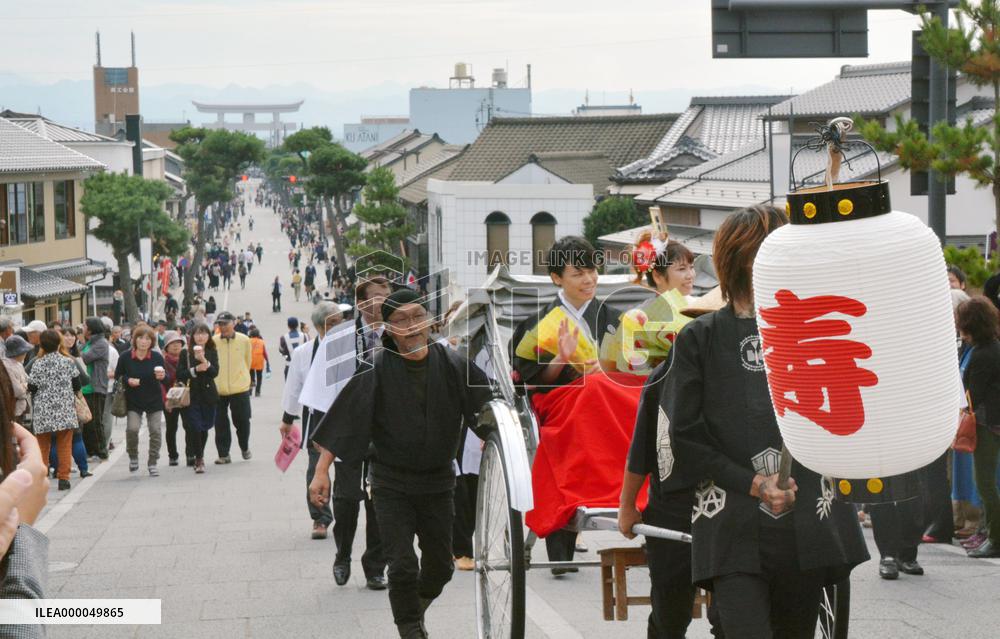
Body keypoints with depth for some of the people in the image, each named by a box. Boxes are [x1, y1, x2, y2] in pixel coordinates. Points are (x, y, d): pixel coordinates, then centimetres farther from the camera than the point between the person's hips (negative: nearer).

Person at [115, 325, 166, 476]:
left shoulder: (157, 357, -6)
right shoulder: (125, 357, -8)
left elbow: (167, 378, 0)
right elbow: (117, 376, 3)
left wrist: (162, 376, -23)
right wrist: (128, 380, -16)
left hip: (154, 400, 1)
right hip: (133, 401, -1)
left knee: (155, 430, -2)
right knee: (132, 428, -16)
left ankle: (152, 463, 14)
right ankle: (133, 457, 11)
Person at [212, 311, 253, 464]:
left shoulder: (244, 340, -2)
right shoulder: (213, 342, -3)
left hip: (240, 388, 0)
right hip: (218, 389, 0)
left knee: (242, 421, 9)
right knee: (221, 424, 3)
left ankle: (245, 448, 32)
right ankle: (224, 454, 10)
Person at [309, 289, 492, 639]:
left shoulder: (451, 364, -5)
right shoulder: (377, 369, -11)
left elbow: (490, 409, 1)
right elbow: (343, 419, -11)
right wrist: (321, 472, -15)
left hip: (438, 481, 3)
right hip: (392, 484, -3)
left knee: (440, 567, 12)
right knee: (402, 567, -10)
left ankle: (414, 609, 42)